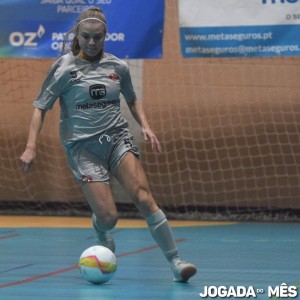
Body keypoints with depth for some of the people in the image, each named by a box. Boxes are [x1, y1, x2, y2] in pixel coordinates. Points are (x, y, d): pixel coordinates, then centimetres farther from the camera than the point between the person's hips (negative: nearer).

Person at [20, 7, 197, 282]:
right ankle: (104, 240, 27)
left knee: (144, 197, -18)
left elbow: (132, 100, 23)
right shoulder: (64, 68, -5)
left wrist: (145, 125, 6)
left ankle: (175, 262, -16)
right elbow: (40, 107, -2)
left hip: (117, 138, 2)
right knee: (108, 215, -12)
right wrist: (31, 146, -12)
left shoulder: (118, 66, 5)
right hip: (83, 146, -2)